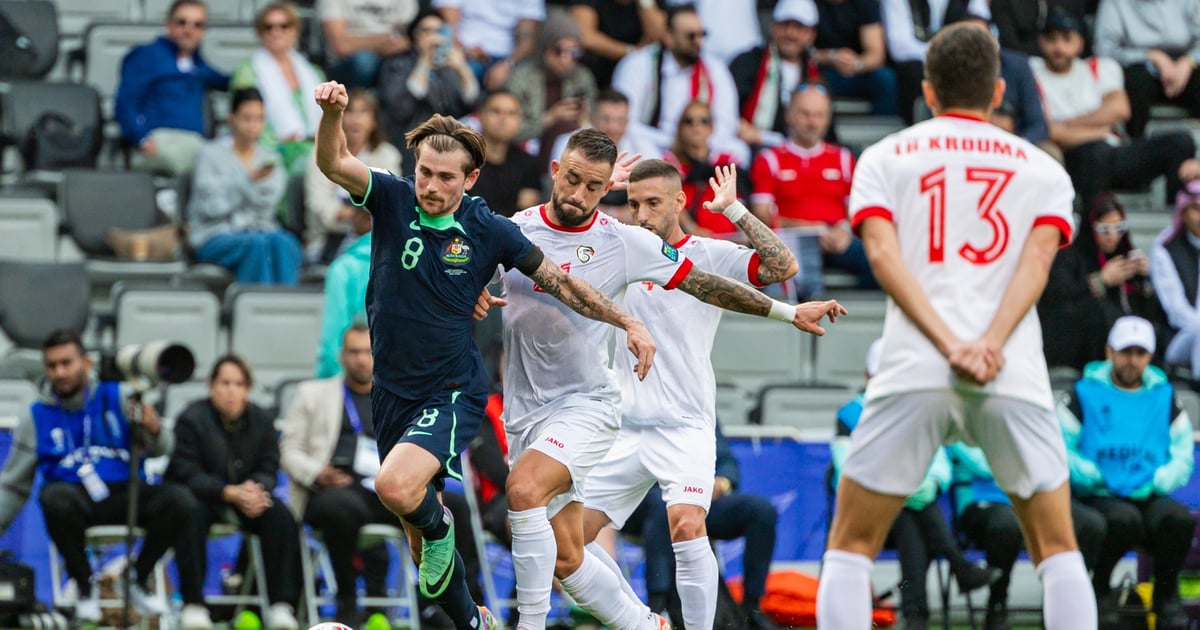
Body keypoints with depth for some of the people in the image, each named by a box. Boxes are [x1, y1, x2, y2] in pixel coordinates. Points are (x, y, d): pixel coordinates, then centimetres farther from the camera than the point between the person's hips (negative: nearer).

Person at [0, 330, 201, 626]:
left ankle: (138, 580, -4)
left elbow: (162, 449, -5)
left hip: (126, 493, 0)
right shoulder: (36, 418, 8)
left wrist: (154, 430, -28)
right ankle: (84, 587, -14)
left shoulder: (119, 397, 5)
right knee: (54, 498, -37)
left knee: (177, 500, -29)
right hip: (76, 499, 0)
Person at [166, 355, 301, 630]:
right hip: (202, 497, -4)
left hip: (245, 498, 4)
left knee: (280, 515, -25)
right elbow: (186, 473, -18)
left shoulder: (262, 420, 4)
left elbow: (269, 470, 0)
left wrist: (255, 488, -26)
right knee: (192, 514, -37)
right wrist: (230, 493, -32)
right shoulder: (191, 419, -10)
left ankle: (280, 604, -24)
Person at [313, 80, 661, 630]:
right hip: (392, 393, 3)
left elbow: (557, 281, 6)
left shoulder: (489, 232, -6)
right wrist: (332, 114, -41)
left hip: (453, 391, -3)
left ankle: (439, 529, 2)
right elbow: (333, 163, -21)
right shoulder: (392, 200, -4)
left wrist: (628, 322, 3)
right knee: (420, 540, 9)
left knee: (396, 485, -30)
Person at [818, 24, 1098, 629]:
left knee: (850, 546, 9)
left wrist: (949, 344, -10)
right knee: (1057, 550, 13)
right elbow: (1036, 260, 0)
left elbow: (881, 251, -2)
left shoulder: (884, 158, 16)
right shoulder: (1044, 170, 18)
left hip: (913, 372, -1)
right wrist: (989, 345, -11)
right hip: (1017, 376, 1)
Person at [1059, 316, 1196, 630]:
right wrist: (1086, 473, -13)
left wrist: (1161, 481, -5)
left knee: (1179, 519, -33)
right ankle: (1100, 589, -9)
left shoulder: (1164, 397, 19)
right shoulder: (1084, 394, 11)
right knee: (1124, 520, -38)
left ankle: (1166, 594, -6)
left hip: (1151, 497, 2)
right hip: (1100, 496, -2)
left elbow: (1183, 454, 15)